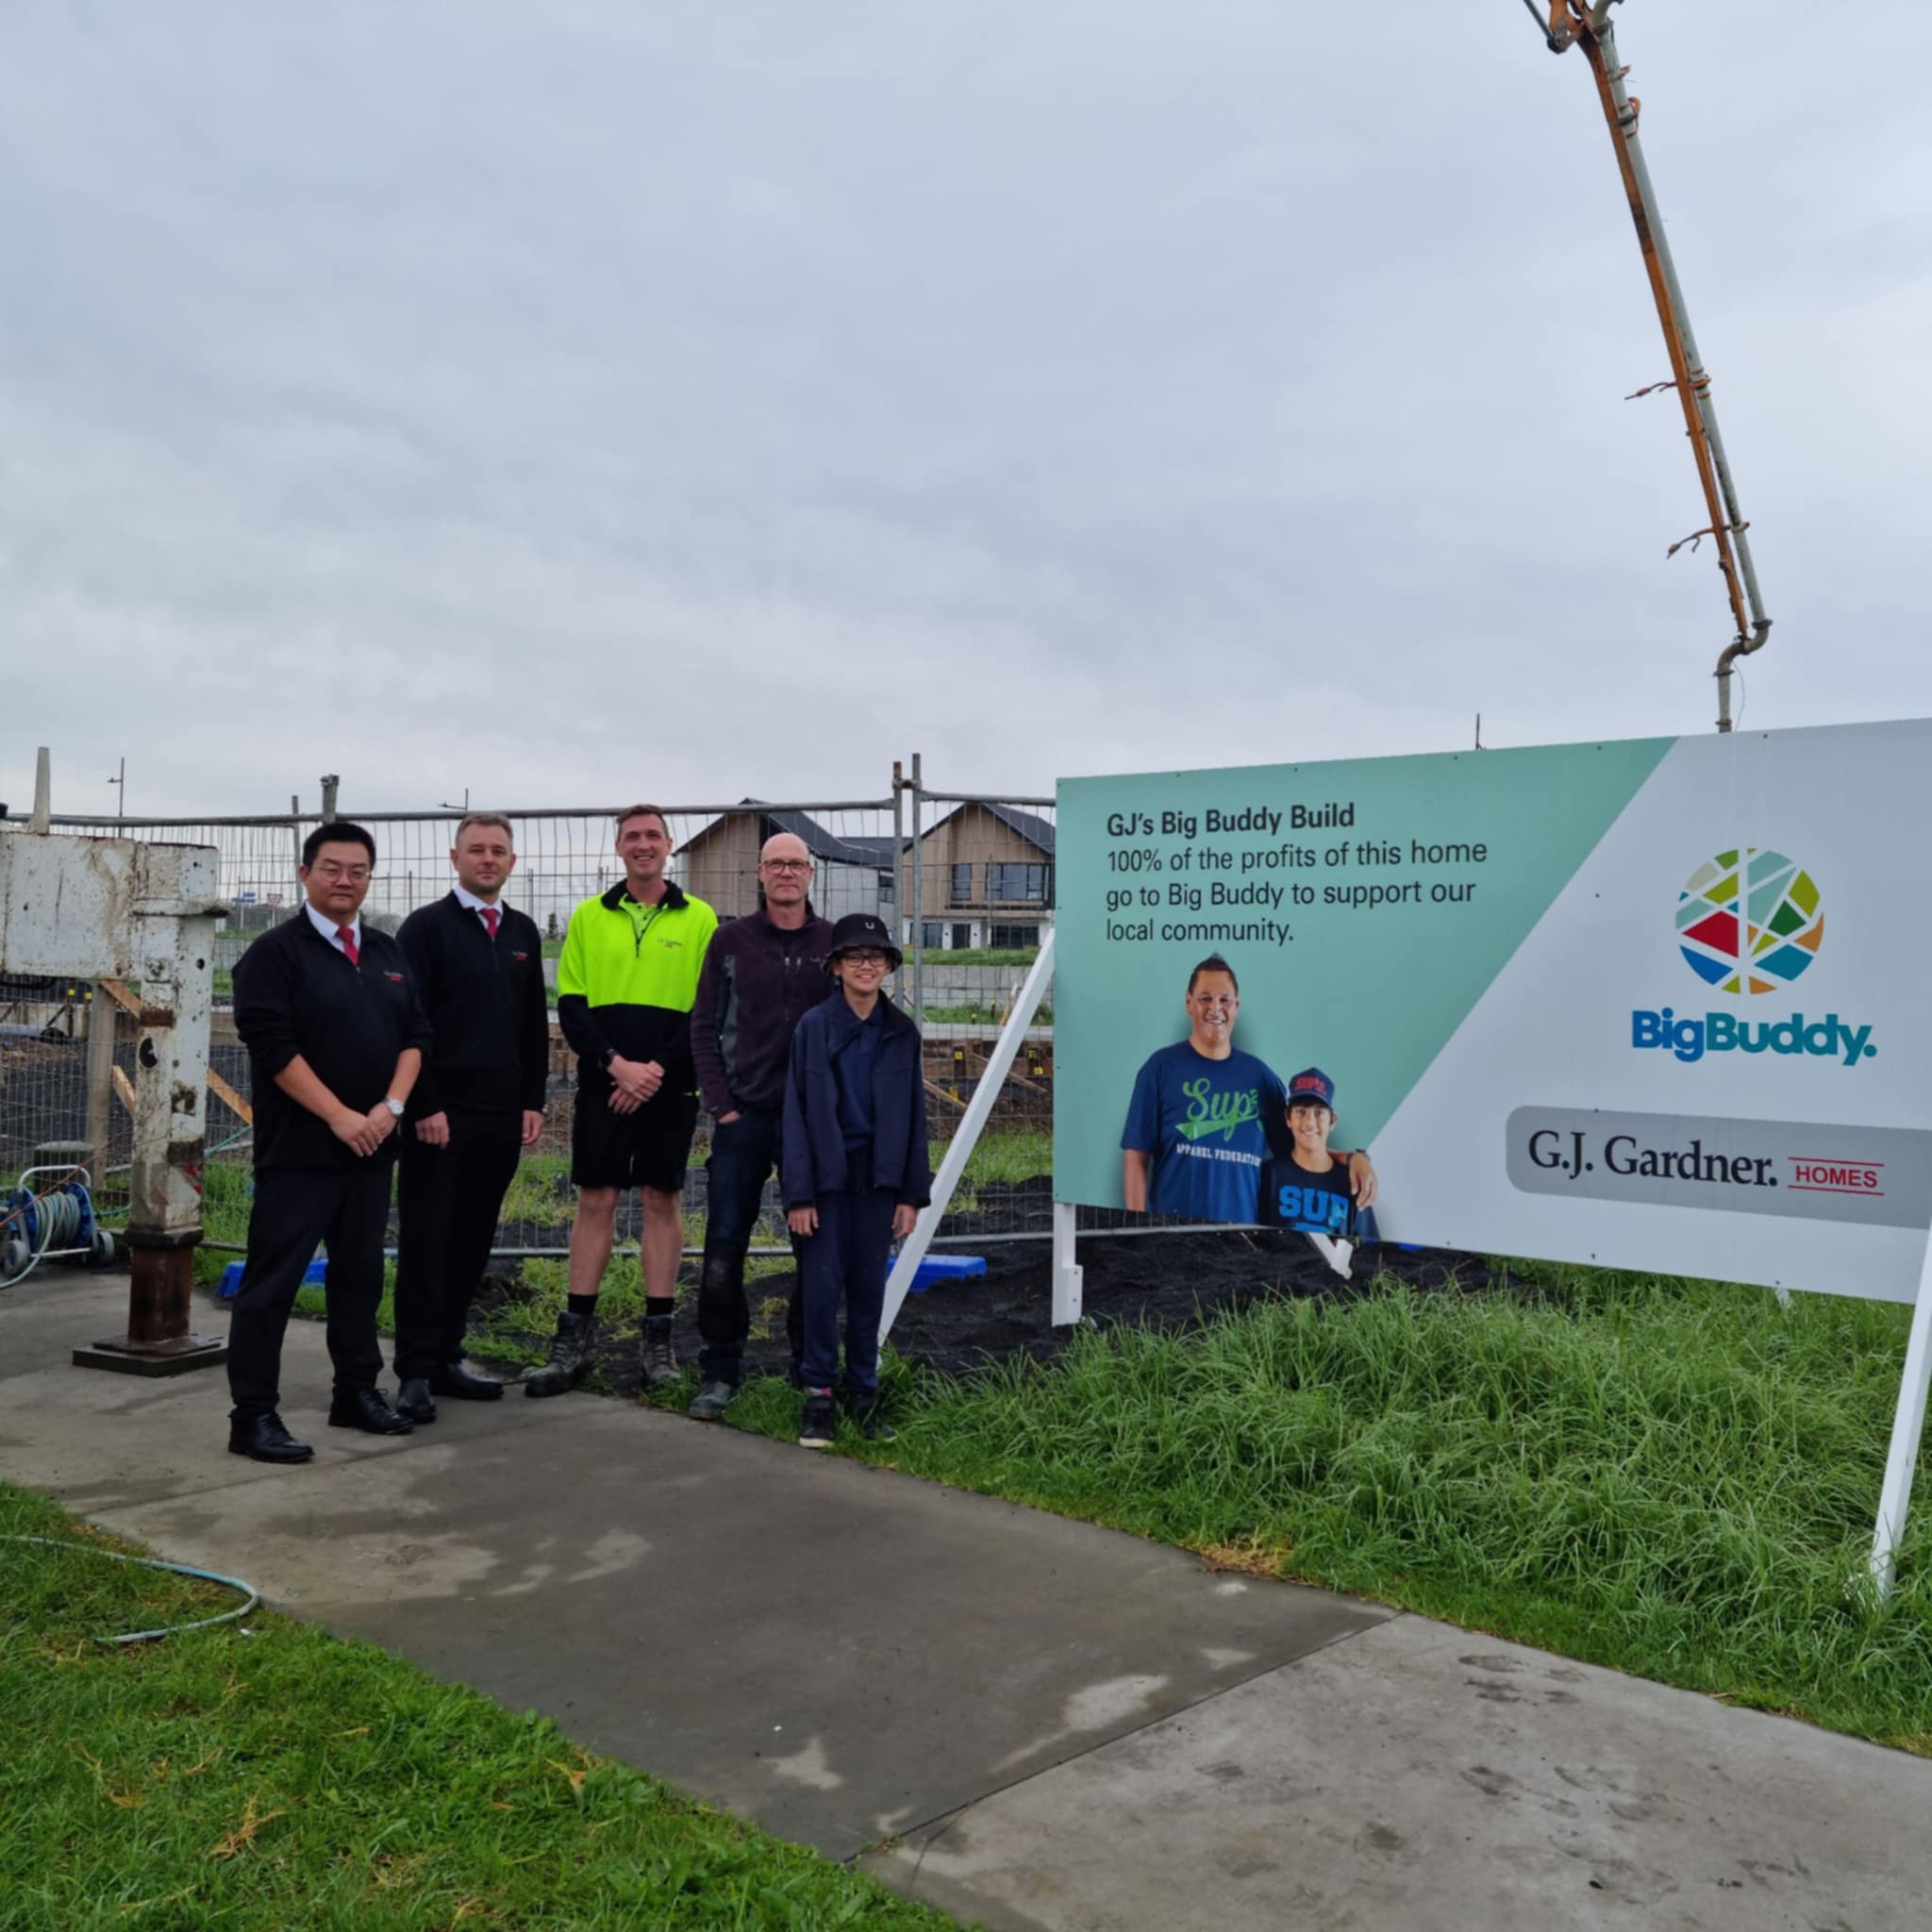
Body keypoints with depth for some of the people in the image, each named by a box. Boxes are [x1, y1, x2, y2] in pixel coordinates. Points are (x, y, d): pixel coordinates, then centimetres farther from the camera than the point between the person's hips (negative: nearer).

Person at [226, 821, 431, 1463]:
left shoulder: (389, 954, 13)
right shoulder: (276, 951, -6)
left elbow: (415, 1034, 11)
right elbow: (272, 1046, -15)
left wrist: (392, 1106, -5)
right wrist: (339, 1116, -18)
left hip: (372, 1144, 6)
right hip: (299, 1146, -6)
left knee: (360, 1272, 13)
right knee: (273, 1279, -3)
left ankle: (357, 1392, 24)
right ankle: (253, 1415, 3)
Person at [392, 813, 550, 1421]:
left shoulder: (522, 932, 13)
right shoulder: (427, 927, -3)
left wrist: (532, 1101, 8)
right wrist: (424, 1107, -14)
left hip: (501, 1118, 5)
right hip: (440, 1116, -5)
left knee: (472, 1241, 10)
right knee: (425, 1243, 0)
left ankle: (446, 1357, 20)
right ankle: (416, 1373, 6)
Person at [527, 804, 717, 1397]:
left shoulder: (698, 919, 3)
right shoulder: (589, 917, 7)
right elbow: (570, 1007, 3)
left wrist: (659, 1069, -12)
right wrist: (615, 1063, -11)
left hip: (671, 1086, -1)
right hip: (603, 1084, 1)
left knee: (663, 1200, 5)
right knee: (594, 1200, 3)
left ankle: (658, 1339, 13)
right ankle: (575, 1341, 10)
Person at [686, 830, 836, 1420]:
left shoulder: (835, 943, 4)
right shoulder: (730, 941, 4)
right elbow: (704, 1029, 5)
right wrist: (721, 1105, -3)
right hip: (743, 1117, 0)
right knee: (724, 1249, 0)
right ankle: (720, 1371, 13)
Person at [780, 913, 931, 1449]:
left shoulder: (902, 1033, 4)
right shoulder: (813, 1027, -4)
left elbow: (914, 1116, 7)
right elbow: (796, 1113, -4)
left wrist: (913, 1194, 3)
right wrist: (798, 1194, -9)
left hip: (878, 1178, 3)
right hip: (827, 1177, -2)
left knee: (870, 1288, 7)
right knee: (823, 1285, -2)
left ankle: (863, 1394, 19)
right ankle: (818, 1396, 10)